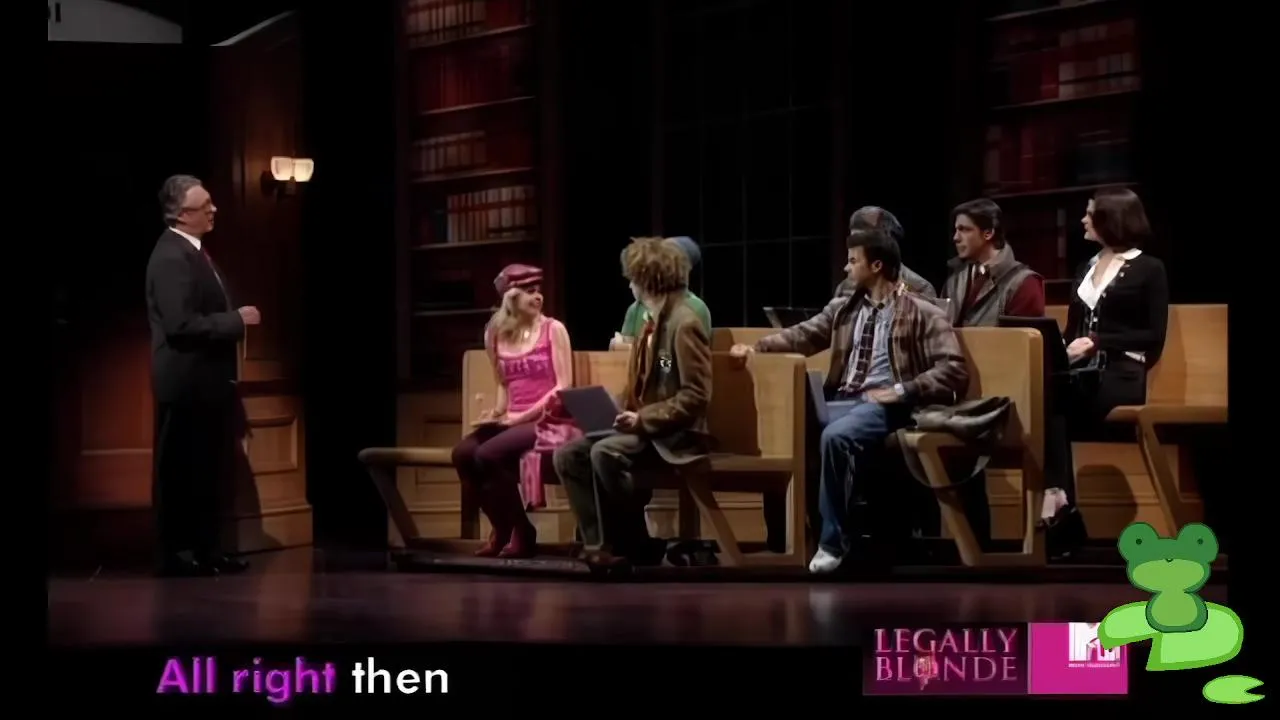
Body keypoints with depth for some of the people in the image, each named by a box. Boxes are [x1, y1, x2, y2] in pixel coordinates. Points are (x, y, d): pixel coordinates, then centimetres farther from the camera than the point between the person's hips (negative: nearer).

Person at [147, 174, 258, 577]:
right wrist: (237, 321, -18)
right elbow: (182, 324, -25)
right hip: (186, 382, -10)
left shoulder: (193, 250, 13)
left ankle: (205, 550, 20)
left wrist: (235, 319, 6)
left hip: (206, 380, 10)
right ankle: (177, 554, 6)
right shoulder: (171, 257, -18)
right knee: (180, 471, -1)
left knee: (210, 470, 13)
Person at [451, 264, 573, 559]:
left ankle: (522, 532, -11)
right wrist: (497, 411, 3)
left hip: (545, 419, -5)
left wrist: (524, 415, -14)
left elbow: (564, 386, -8)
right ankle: (501, 527, -3)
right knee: (462, 454, -22)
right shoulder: (496, 334, 11)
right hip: (511, 420, 5)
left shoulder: (553, 329, -2)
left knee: (488, 454, -29)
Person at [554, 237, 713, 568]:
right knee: (568, 454, -4)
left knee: (605, 453, -31)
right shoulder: (654, 322, 15)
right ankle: (602, 543, -10)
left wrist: (643, 419, -21)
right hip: (644, 426, 10)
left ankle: (635, 548, -16)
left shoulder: (685, 322, -14)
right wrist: (624, 413, 4)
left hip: (676, 435, -10)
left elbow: (696, 397, -20)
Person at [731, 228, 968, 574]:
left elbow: (953, 369, -6)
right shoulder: (843, 309, 19)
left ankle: (834, 541, -22)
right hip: (842, 400, 6)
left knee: (835, 436, -34)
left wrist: (902, 390, -15)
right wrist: (756, 346, -2)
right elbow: (803, 335, 14)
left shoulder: (921, 314, 0)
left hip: (883, 404, -6)